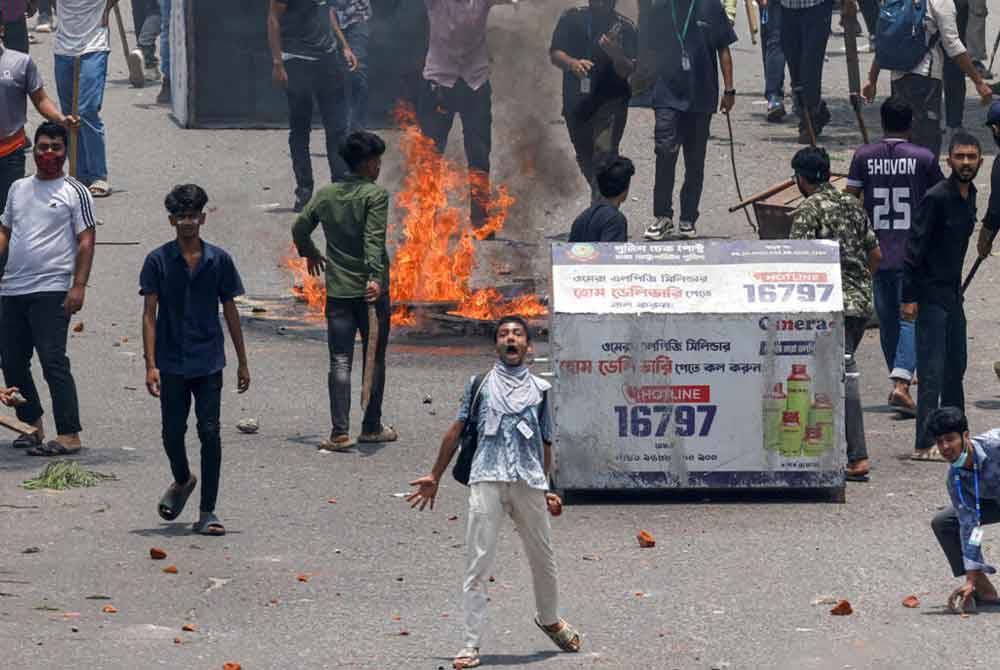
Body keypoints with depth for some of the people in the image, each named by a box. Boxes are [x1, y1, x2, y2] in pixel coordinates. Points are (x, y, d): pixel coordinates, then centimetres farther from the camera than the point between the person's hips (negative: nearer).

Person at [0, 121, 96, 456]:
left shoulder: (75, 192, -1)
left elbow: (86, 242, -5)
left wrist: (79, 286, -14)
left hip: (51, 291, -7)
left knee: (53, 362, -12)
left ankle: (69, 435, -11)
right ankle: (33, 426, 24)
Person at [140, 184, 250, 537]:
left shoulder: (219, 261, 3)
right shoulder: (158, 261, -1)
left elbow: (230, 312, 10)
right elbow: (149, 314, -3)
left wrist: (242, 362, 10)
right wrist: (150, 364, -11)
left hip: (208, 362, 0)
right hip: (171, 363, 0)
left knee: (210, 433, -6)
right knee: (172, 433, 6)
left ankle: (207, 513, -1)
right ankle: (182, 481, 38)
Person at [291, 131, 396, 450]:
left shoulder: (326, 194, 7)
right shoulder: (376, 195, -8)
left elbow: (300, 228, 13)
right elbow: (374, 239, -20)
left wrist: (310, 253, 32)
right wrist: (375, 277, -28)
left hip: (337, 291, 4)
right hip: (371, 291, -4)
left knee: (340, 362, 1)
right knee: (374, 359, 11)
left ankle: (340, 432, -10)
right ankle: (371, 427, 19)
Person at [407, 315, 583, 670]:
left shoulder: (539, 389, 15)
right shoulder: (480, 384, 12)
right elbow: (456, 430, 16)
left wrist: (545, 489, 16)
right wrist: (434, 477, 16)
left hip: (529, 482, 2)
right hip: (486, 480, -2)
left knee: (543, 558, 11)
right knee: (478, 562, -7)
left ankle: (549, 619, 38)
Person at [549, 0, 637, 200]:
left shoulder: (625, 28, -3)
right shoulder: (571, 19, 2)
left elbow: (627, 71, -8)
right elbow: (555, 54, -4)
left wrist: (616, 54, -30)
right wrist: (572, 63, -26)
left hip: (611, 101, -3)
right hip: (576, 100, 3)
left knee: (604, 152, -21)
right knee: (585, 158, 16)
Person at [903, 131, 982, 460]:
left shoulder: (969, 195, 10)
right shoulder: (936, 198, -16)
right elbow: (914, 249, -17)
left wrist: (958, 287, 20)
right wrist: (909, 297, -19)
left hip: (953, 293, 9)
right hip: (931, 294, -9)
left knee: (956, 366, 15)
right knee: (932, 371, -10)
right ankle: (925, 444, -9)